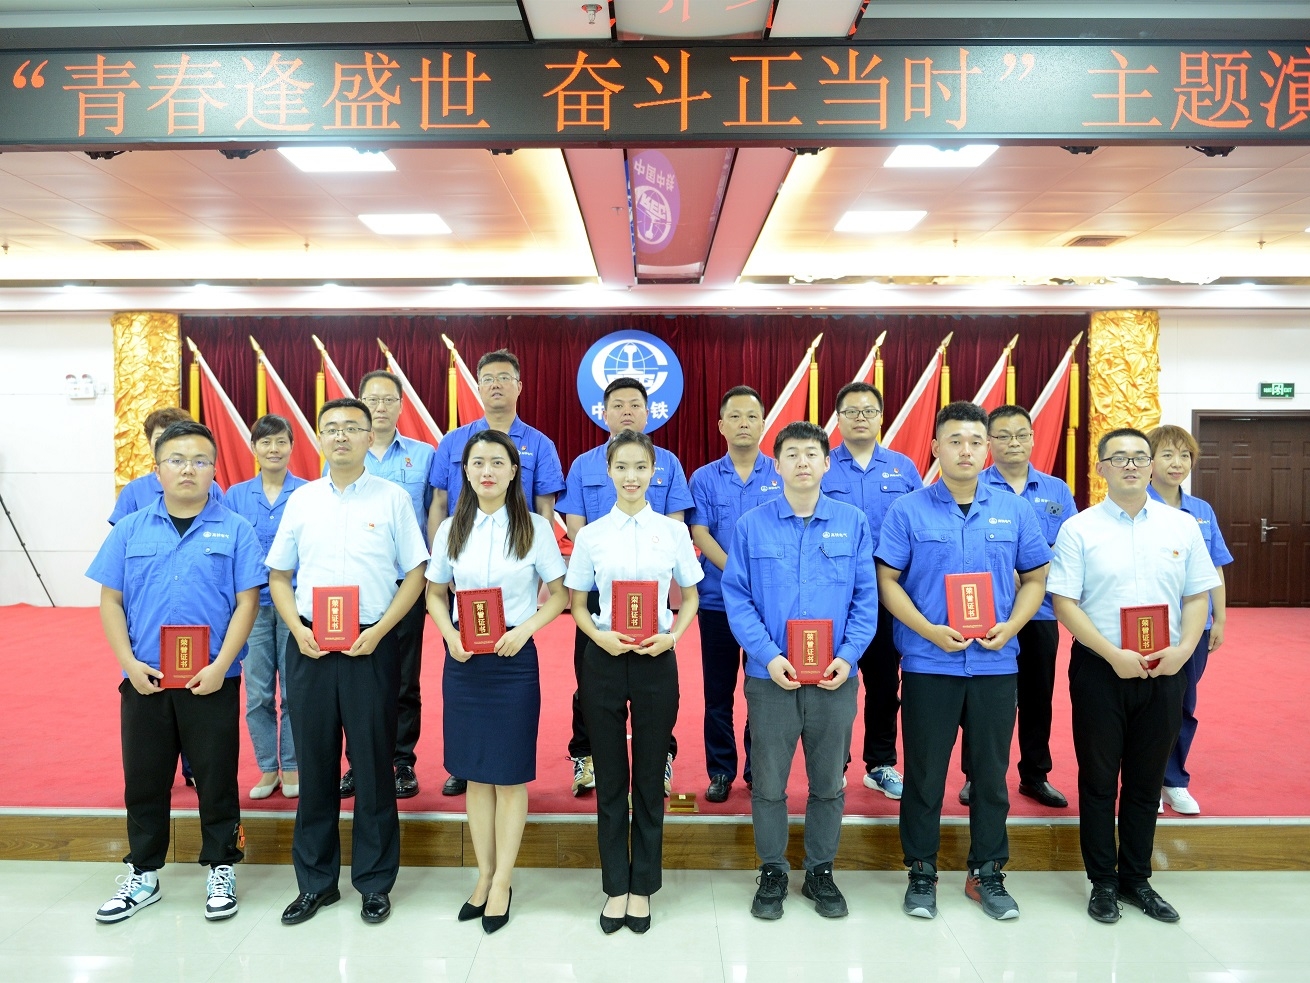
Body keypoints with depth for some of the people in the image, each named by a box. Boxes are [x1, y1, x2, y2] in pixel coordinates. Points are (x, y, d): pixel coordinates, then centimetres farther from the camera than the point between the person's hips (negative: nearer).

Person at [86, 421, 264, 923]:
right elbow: (111, 601, 5)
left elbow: (247, 602, -5)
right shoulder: (130, 529, 4)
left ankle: (221, 870, 25)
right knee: (144, 779, 13)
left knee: (216, 777, 8)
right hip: (144, 680, 2)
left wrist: (220, 665, -13)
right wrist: (130, 663, -6)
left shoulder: (234, 530, -3)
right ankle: (143, 875, 31)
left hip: (211, 681, -2)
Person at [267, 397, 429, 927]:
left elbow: (415, 573, -1)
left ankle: (375, 882, 21)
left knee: (374, 765, 6)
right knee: (315, 765, 11)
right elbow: (279, 575, 12)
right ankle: (315, 881, 26)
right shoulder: (301, 500, 8)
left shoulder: (393, 498, 0)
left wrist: (379, 630, -11)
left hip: (371, 647, -2)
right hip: (310, 647, 3)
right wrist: (297, 629, -4)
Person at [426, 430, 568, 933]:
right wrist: (449, 634, -7)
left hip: (514, 659, -3)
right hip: (463, 660, 3)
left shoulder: (536, 527, -3)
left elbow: (559, 594, 0)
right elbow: (435, 593, 12)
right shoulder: (451, 530, 5)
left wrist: (525, 629, -15)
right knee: (475, 772, 11)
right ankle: (484, 874, 25)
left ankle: (502, 882, 17)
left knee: (511, 774, 4)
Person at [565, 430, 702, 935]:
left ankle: (642, 886, 24)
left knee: (649, 778, 8)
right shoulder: (591, 534, 1)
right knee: (610, 778, 8)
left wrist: (673, 635, -10)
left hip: (655, 661, 0)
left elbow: (689, 597, 8)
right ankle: (615, 886, 23)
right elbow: (577, 604, 7)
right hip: (605, 659, 0)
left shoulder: (673, 531, 0)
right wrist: (598, 635, -12)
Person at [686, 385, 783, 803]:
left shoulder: (782, 476, 3)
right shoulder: (704, 478, 4)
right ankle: (720, 770, 20)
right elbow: (699, 534, -4)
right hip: (717, 599, 0)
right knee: (718, 689, 7)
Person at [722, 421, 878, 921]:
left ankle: (821, 872, 32)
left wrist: (848, 655, -11)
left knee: (829, 782, 14)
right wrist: (768, 655, -14)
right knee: (769, 783, 10)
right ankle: (772, 872, 29)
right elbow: (737, 598, -3)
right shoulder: (752, 525, -1)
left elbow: (866, 598, 2)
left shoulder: (853, 522, 2)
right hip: (771, 675, -1)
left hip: (835, 678, 1)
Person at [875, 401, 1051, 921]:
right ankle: (922, 873, 23)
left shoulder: (1014, 510, 4)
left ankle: (987, 872, 28)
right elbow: (887, 580, -4)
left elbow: (1034, 578, 10)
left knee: (992, 771, 11)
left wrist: (1011, 626, -8)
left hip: (995, 662, 2)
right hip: (928, 662, -2)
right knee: (925, 772, 7)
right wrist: (929, 630, -16)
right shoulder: (908, 510, -4)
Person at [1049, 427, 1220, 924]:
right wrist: (1114, 655, -17)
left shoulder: (1182, 525, 5)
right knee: (1099, 780, 8)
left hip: (1164, 672, 3)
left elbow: (1197, 596, 7)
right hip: (1100, 671, -2)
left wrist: (1183, 649, -10)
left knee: (1147, 780, 13)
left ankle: (1137, 879, 29)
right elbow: (1065, 603, -8)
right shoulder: (1079, 529, -4)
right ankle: (1103, 881, 22)